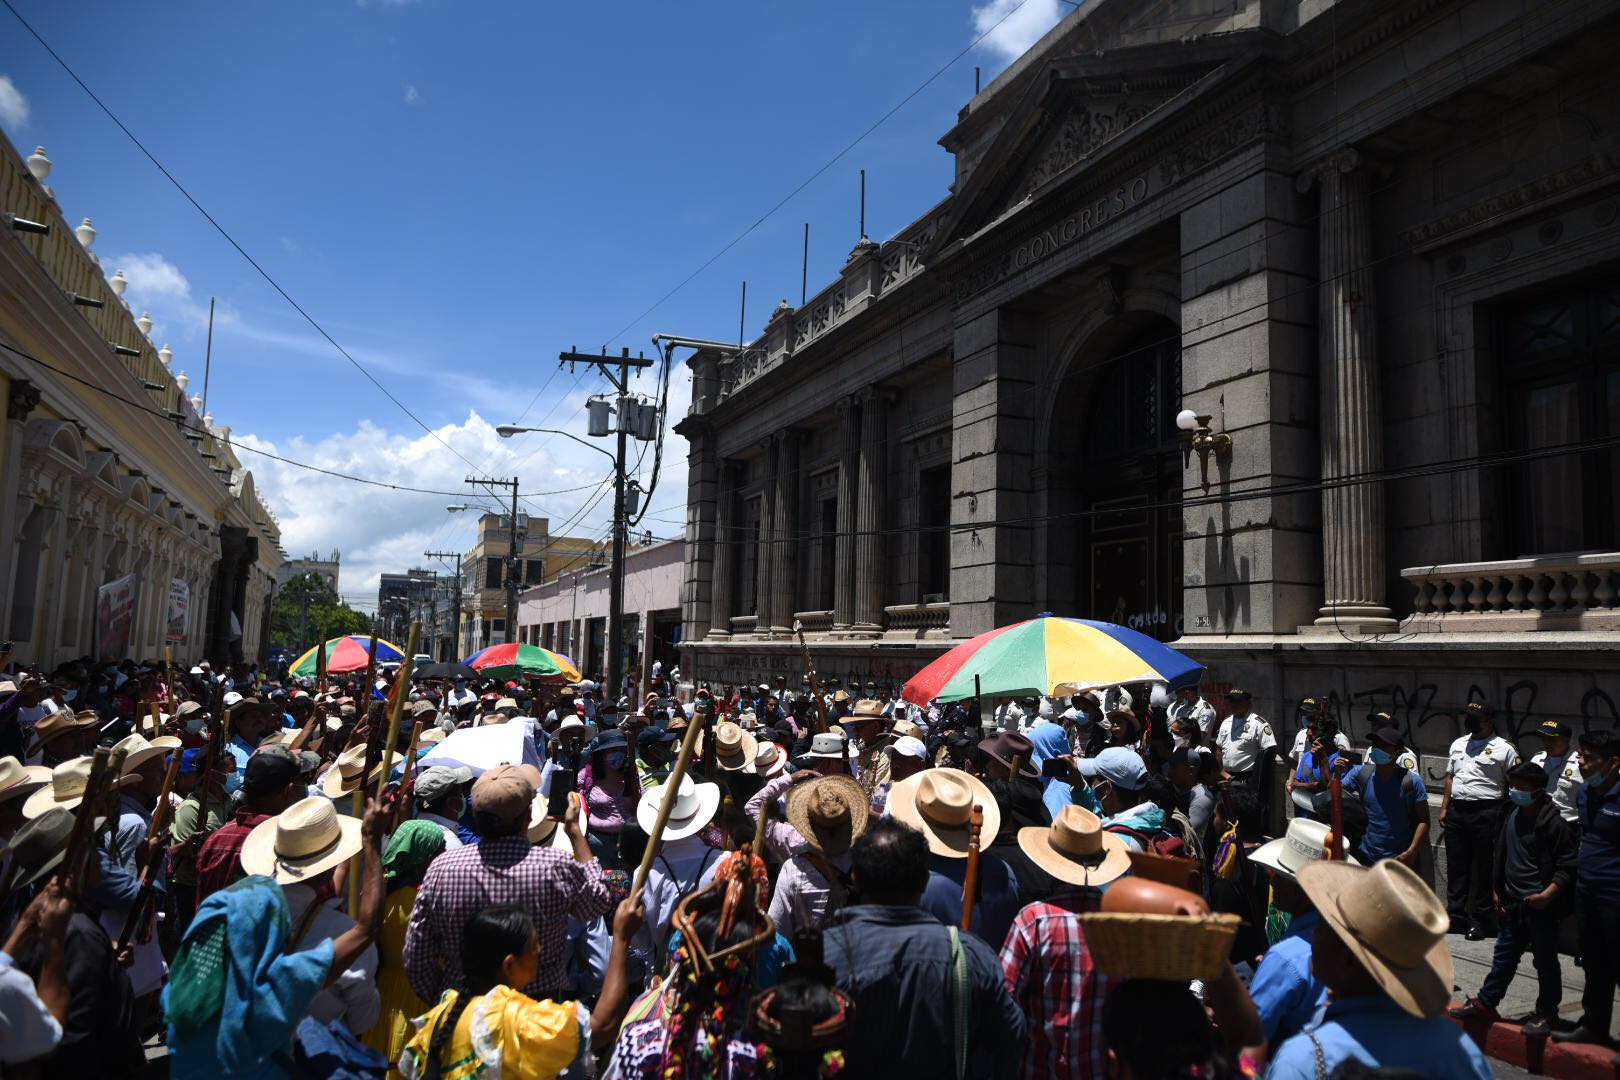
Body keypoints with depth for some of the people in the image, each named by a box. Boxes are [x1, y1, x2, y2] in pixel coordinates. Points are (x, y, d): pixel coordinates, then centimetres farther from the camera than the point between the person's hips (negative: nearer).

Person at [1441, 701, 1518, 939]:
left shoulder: (1504, 748, -3)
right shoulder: (1458, 745, 15)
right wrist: (1444, 808, 15)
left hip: (1486, 814, -6)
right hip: (1457, 812, 6)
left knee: (1483, 870, 2)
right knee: (1456, 866, 11)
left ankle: (1478, 920, 13)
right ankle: (1456, 915, 21)